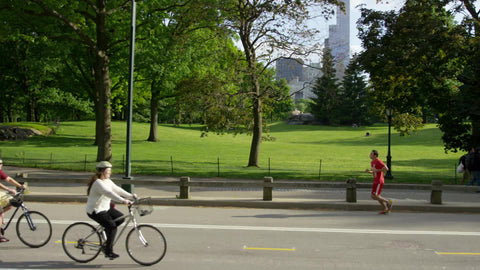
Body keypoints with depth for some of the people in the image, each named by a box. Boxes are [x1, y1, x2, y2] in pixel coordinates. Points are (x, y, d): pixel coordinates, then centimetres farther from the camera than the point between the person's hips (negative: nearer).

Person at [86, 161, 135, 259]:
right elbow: (109, 193, -35)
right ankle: (108, 252, -10)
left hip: (105, 208, 9)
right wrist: (123, 200, -44)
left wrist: (131, 196, -2)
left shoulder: (107, 181, 9)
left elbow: (117, 189, 8)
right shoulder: (98, 183, -22)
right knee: (112, 226, -17)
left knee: (121, 218, -1)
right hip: (95, 211, -9)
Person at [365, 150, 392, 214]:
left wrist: (376, 170, -21)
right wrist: (369, 171, 6)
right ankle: (386, 209, 17)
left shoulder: (378, 161, -15)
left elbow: (386, 169, -25)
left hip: (379, 182, -10)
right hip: (376, 182, 10)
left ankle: (388, 202, 2)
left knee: (374, 196, -13)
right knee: (375, 196, 11)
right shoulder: (372, 162, 15)